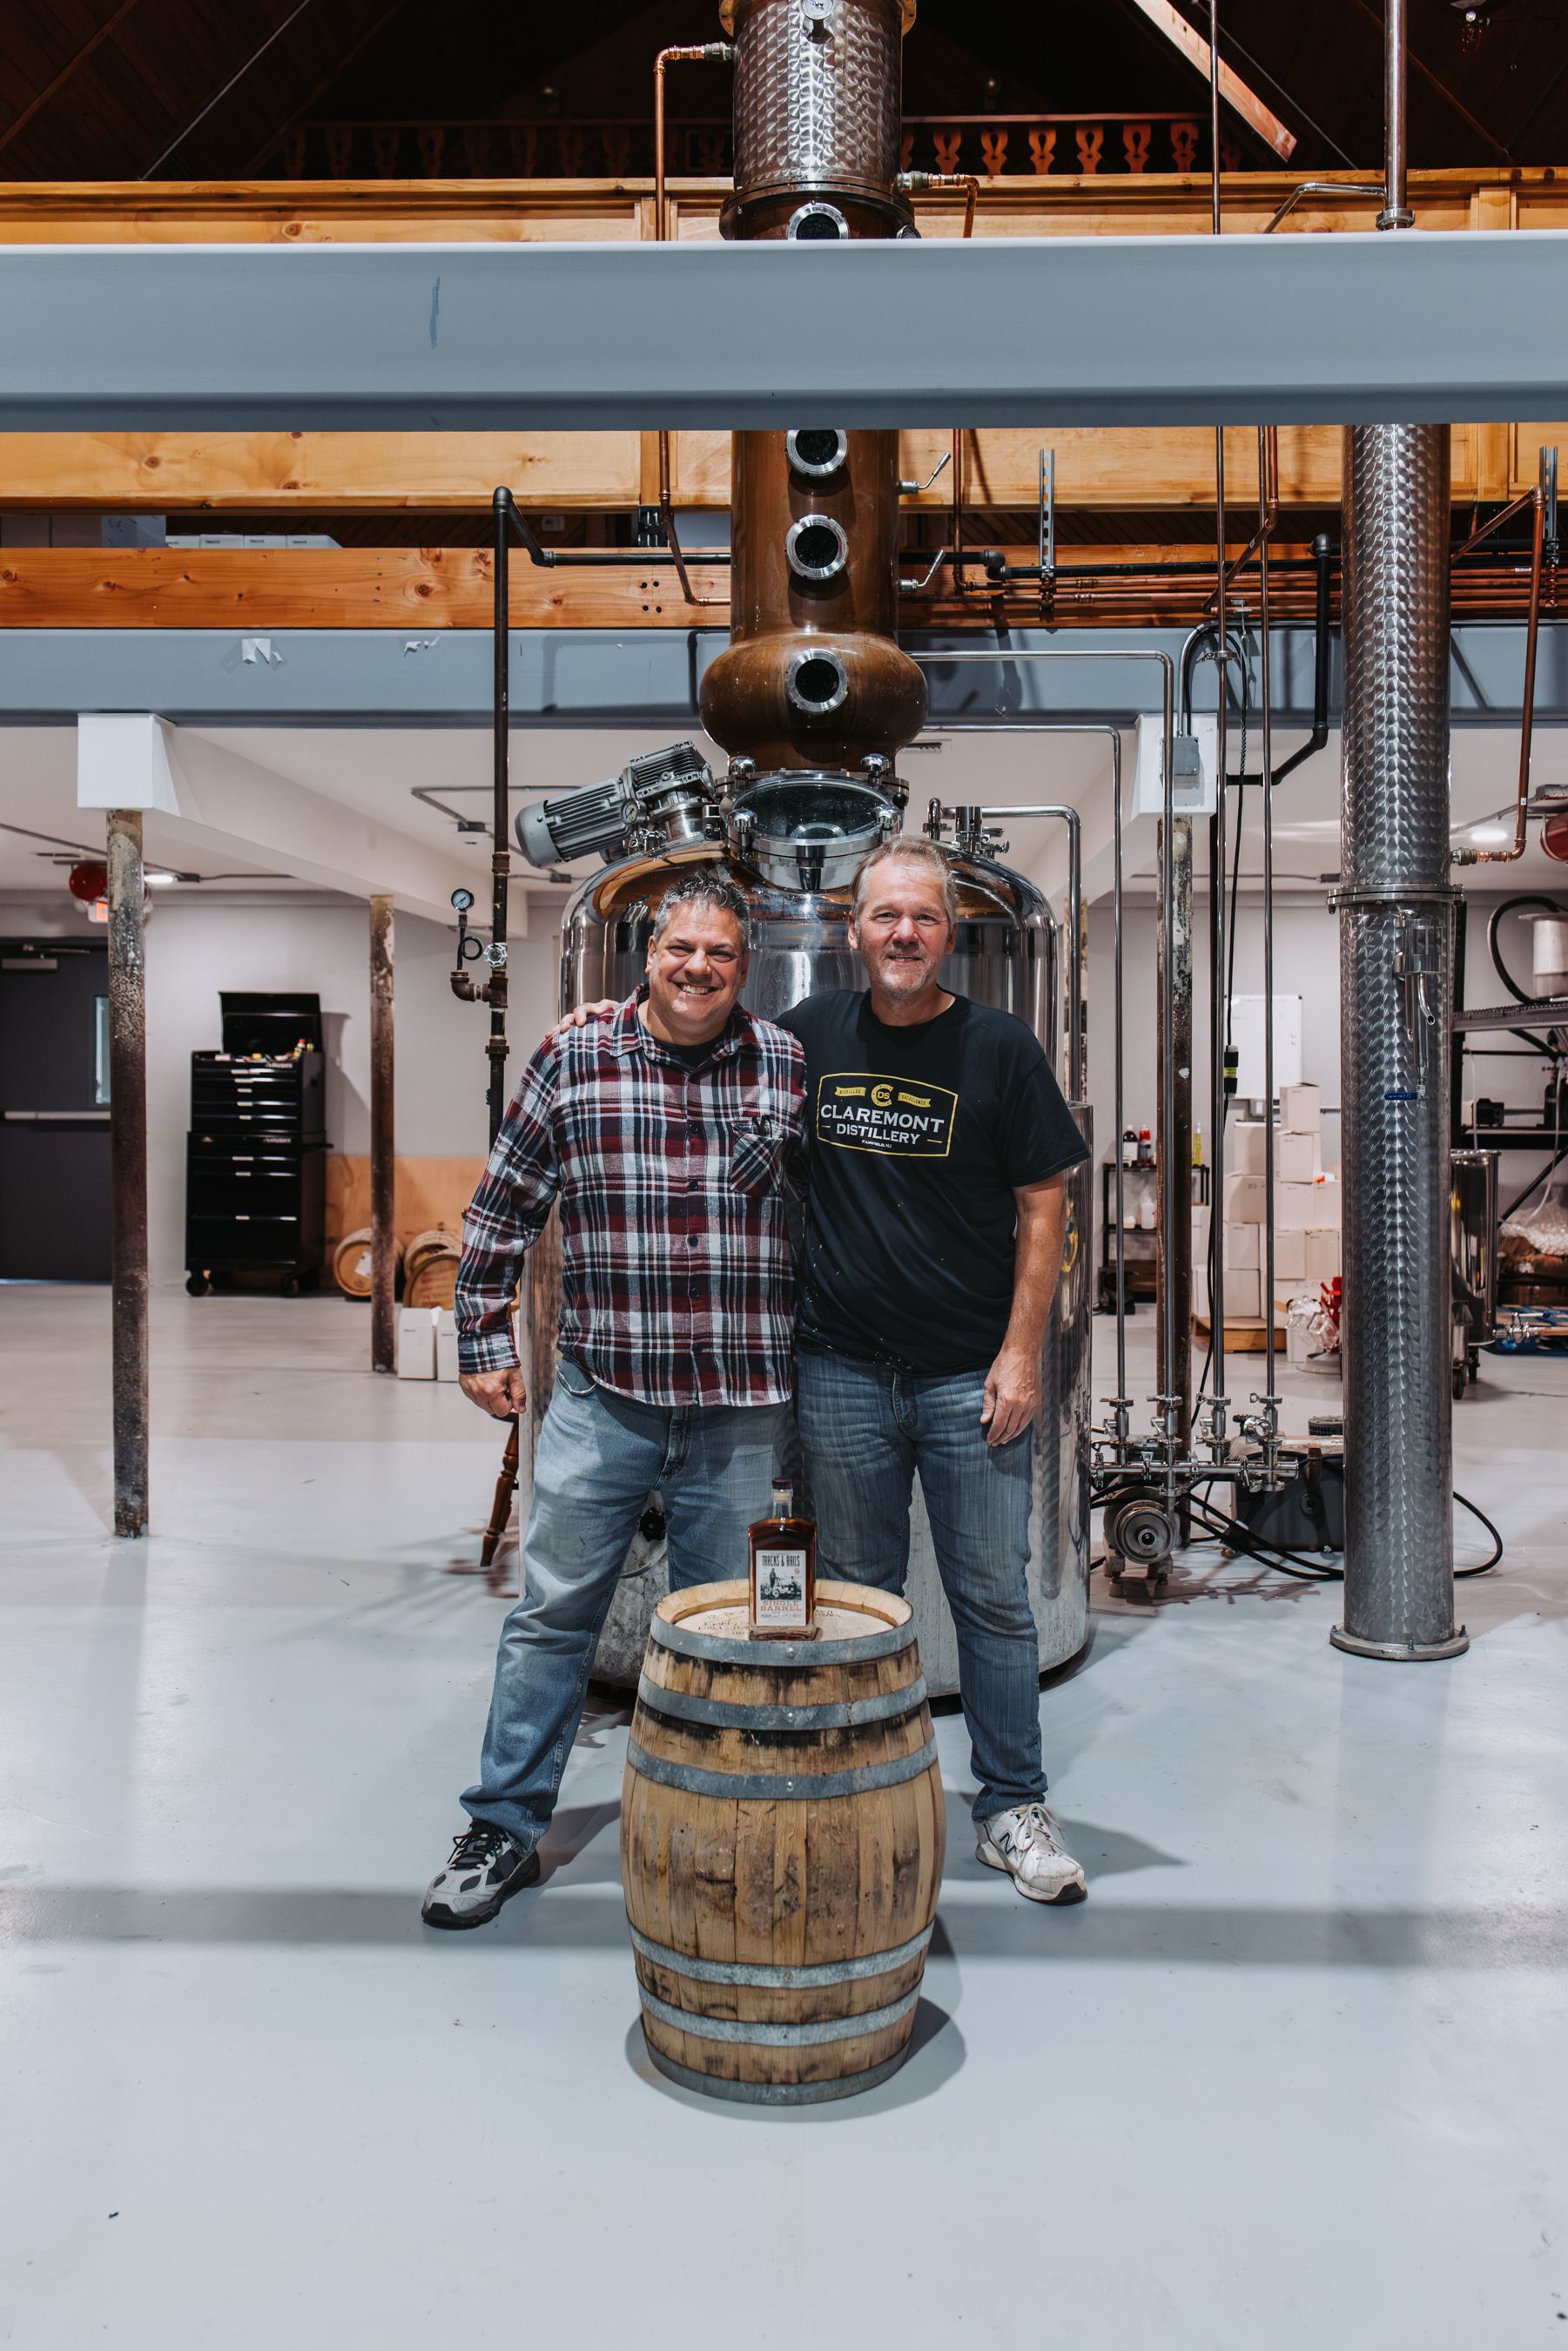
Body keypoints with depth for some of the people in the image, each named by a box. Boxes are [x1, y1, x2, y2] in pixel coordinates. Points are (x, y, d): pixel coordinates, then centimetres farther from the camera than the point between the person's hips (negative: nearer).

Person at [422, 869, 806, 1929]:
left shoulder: (789, 1065, 1)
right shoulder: (571, 1060, 0)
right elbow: (504, 1208, 8)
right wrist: (485, 1339, 6)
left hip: (741, 1410, 1)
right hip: (602, 1395, 0)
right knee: (554, 1614, 9)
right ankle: (506, 1828, 25)